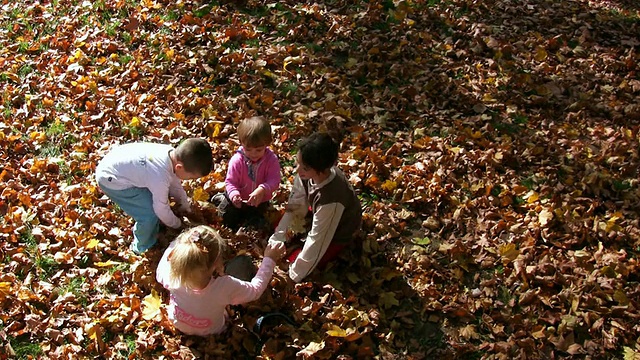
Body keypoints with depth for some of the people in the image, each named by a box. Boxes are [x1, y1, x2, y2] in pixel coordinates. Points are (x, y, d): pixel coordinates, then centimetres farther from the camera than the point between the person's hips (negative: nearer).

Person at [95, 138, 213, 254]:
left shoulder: (173, 154, -13)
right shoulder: (160, 178, -36)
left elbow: (174, 181, 8)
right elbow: (161, 208, -18)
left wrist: (185, 204, 20)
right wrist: (177, 224, 1)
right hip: (110, 179, -8)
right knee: (150, 214, -10)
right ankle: (142, 248, 16)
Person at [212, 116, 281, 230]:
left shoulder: (271, 160, -24)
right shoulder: (237, 160, -26)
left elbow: (274, 180, -30)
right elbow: (230, 181, -22)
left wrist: (262, 190, -50)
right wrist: (234, 194, -43)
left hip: (259, 200, 1)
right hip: (238, 199, -1)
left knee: (256, 225, 14)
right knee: (229, 222, 11)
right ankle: (221, 199, 34)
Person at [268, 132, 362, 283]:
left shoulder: (331, 199, -44)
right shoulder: (307, 173, -29)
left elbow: (316, 242, -33)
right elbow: (295, 206, -12)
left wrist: (294, 276, -22)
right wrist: (276, 239, -12)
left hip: (337, 233, -6)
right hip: (318, 213, 6)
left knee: (293, 260, -5)